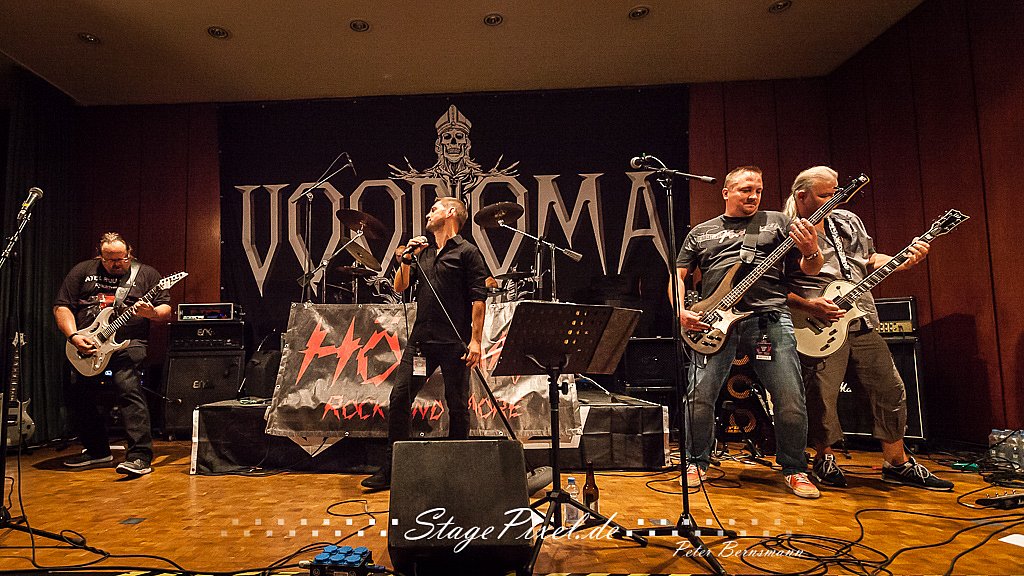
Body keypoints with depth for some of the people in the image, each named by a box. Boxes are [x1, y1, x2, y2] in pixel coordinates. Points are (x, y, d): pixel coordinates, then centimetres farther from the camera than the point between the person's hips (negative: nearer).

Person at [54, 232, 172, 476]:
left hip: (128, 343, -4)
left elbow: (166, 310, 4)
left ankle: (140, 456, -24)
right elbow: (61, 306, 9)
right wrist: (74, 336, -6)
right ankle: (97, 451, 24)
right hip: (86, 346, 5)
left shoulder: (146, 274, 7)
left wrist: (152, 312, -19)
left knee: (128, 389, -23)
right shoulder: (82, 271, 13)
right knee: (79, 395, 3)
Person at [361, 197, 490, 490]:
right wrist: (406, 259, 1)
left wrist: (475, 340, -14)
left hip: (454, 343, -6)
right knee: (399, 398, 1)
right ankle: (390, 469, 11)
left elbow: (478, 298, -7)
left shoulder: (467, 252, -1)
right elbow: (400, 287, 17)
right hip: (421, 339, 6)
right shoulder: (423, 251, 19)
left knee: (457, 406, 4)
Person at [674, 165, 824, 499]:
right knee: (699, 396, -8)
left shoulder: (777, 222, 17)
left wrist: (810, 252, -11)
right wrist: (682, 312, 0)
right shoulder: (700, 233, 19)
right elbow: (678, 276, 17)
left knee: (791, 400, -6)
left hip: (770, 318, 0)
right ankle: (697, 464, 13)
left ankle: (794, 470, 15)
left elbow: (810, 270, 13)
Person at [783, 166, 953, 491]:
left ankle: (898, 464, 27)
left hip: (863, 325, 7)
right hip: (820, 330, -7)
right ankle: (824, 461, 22)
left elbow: (870, 261, 22)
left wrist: (907, 260, 6)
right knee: (821, 399, -2)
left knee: (891, 392, 11)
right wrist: (808, 306, -20)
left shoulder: (848, 221, 14)